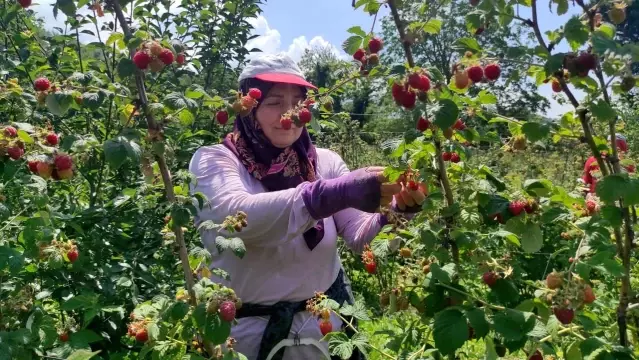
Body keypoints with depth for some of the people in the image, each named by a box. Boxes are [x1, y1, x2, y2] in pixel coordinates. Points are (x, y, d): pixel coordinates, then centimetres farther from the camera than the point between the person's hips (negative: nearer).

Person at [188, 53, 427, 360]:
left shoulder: (325, 161, -1)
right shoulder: (214, 160, -11)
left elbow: (360, 236, -10)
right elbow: (234, 215, -32)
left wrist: (396, 210, -31)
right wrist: (335, 192, -42)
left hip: (322, 320, 3)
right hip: (246, 328, -3)